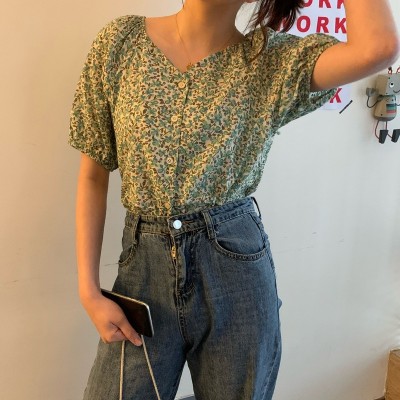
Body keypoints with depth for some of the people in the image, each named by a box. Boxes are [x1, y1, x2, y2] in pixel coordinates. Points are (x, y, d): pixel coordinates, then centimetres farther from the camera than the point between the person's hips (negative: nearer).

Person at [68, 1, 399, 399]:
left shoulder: (272, 61, -2)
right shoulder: (121, 41, 0)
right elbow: (93, 175, 1)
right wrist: (89, 291, -3)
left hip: (237, 265, 0)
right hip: (144, 266, 1)